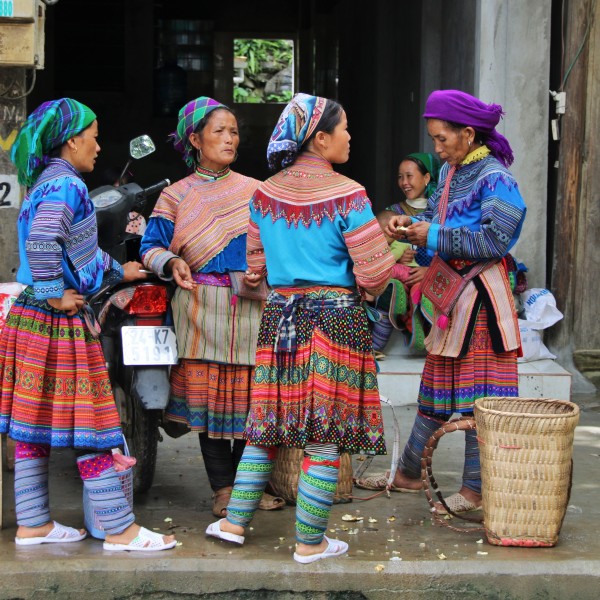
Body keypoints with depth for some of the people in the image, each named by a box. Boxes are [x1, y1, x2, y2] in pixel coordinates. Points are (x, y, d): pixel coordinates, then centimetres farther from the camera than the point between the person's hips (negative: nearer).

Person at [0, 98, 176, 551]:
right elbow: (43, 242, -31)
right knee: (90, 428, -3)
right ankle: (121, 530, 3)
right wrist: (55, 296, -20)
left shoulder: (45, 183, 15)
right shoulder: (66, 185, -15)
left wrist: (117, 271, 36)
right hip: (61, 325, -10)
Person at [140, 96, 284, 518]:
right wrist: (173, 264, -18)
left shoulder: (255, 191, 13)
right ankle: (223, 488, 7)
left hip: (250, 306, 1)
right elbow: (151, 246, 2)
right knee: (208, 392, -1)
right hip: (201, 306, -1)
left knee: (250, 394, 1)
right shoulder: (176, 196, 9)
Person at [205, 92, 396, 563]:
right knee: (324, 437, 2)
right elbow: (373, 274, -13)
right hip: (336, 316, -5)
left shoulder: (264, 194, 5)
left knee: (267, 423, 16)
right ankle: (310, 543, 9)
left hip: (280, 316, 5)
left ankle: (235, 521, 20)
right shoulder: (347, 195, -12)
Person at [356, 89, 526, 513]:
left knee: (477, 391, -3)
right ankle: (409, 474, 25)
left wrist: (434, 238, -17)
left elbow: (494, 239, -21)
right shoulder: (450, 172, 12)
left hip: (481, 291, -8)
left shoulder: (496, 178, -14)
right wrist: (411, 223, -1)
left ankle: (476, 490, 5)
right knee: (436, 384, 16)